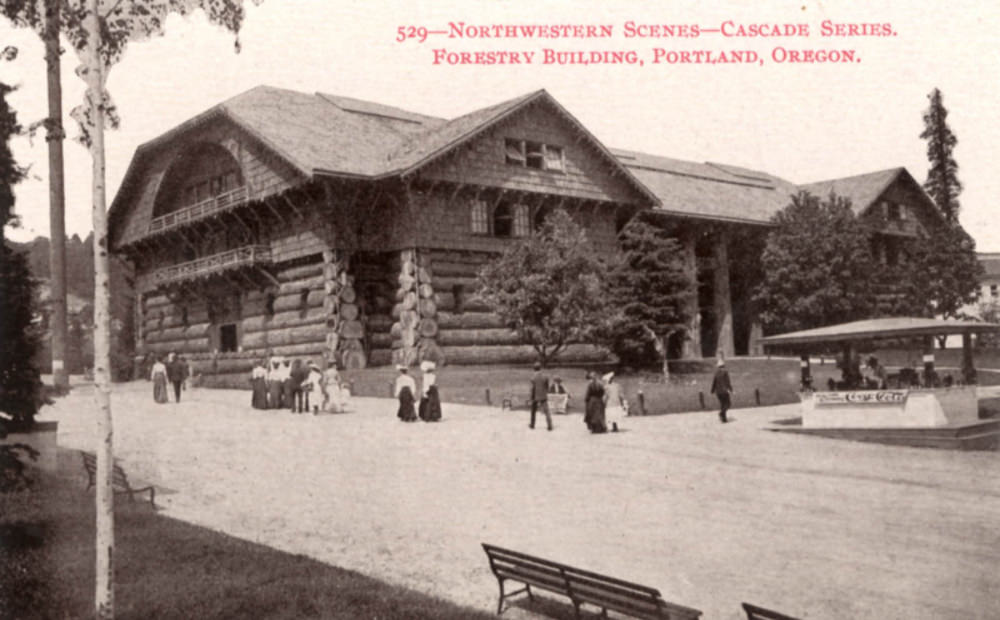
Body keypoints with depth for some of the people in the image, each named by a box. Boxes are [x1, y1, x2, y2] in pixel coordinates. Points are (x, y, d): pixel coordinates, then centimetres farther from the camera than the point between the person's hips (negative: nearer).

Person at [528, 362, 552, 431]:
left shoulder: (533, 377, -11)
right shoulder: (545, 376, -4)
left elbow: (533, 388, -12)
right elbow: (547, 387, 2)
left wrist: (532, 398, -6)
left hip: (536, 397, -1)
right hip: (543, 397, 1)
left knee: (533, 411, 16)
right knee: (546, 411, 0)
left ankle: (532, 425, 27)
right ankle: (550, 426, -8)